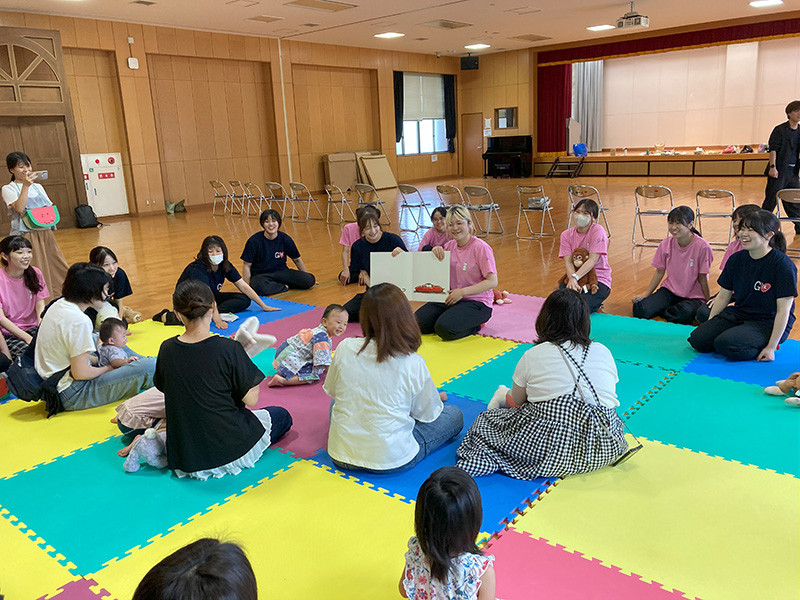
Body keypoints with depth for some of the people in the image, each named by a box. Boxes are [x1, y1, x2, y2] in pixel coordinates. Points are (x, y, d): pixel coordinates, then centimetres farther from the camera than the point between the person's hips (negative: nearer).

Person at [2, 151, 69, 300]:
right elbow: (19, 208, -17)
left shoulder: (37, 186, 15)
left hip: (46, 234, 5)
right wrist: (25, 185, -19)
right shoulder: (8, 189, 0)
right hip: (26, 236, -5)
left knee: (59, 270, 6)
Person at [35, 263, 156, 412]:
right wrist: (108, 368, -5)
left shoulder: (60, 304, 5)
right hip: (72, 397, -11)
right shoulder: (79, 321, -24)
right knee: (149, 366, -19)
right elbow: (81, 373, -23)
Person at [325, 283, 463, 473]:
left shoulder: (344, 348, -11)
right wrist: (436, 398, 18)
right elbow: (428, 414, -5)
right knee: (454, 415, 15)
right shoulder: (413, 364, -19)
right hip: (390, 460, -2)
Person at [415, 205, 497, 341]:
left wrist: (462, 292, -22)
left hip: (476, 302, -7)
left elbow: (492, 281, -17)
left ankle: (473, 326, 1)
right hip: (450, 299, 7)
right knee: (418, 322, -9)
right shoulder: (450, 245, 6)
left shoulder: (481, 247, -14)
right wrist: (436, 251, -7)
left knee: (444, 328, -28)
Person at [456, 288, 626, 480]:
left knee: (486, 421, 24)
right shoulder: (603, 352, 10)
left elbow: (516, 402, 16)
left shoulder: (533, 356, 2)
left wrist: (505, 398, 43)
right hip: (604, 452, 1)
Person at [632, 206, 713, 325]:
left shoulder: (702, 247, -17)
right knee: (640, 310, -21)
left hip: (693, 296, -3)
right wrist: (646, 295, 0)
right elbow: (659, 272, 5)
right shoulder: (666, 244, -5)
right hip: (670, 290, 3)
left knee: (685, 314, -36)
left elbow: (702, 277, -9)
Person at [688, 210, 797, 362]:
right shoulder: (736, 259, 1)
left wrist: (771, 347, -19)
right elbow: (723, 296, 8)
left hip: (769, 323, -6)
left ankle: (762, 347, -3)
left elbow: (783, 310, -17)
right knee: (697, 339, -14)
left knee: (726, 345, -30)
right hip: (739, 314, 6)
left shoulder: (783, 265, -16)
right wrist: (709, 327, 3)